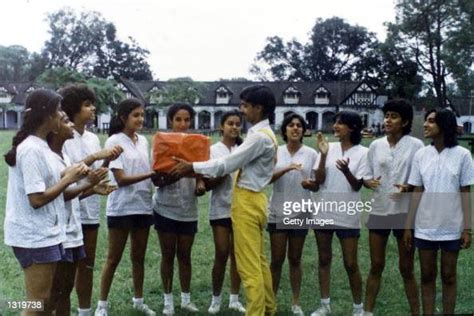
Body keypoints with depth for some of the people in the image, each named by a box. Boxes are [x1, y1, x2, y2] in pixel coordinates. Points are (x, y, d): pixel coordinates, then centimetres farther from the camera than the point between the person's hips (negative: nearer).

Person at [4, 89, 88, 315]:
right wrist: (69, 179, -13)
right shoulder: (31, 150, -20)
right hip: (34, 236, -9)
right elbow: (37, 199, -22)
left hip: (44, 233, 9)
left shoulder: (38, 146, 9)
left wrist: (68, 173, 1)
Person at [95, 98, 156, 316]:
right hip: (121, 208, -5)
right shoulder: (114, 141, -10)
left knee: (139, 256, 14)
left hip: (143, 206, 5)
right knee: (114, 258, 4)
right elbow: (121, 179, -16)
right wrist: (152, 174, -24)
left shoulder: (143, 141, 8)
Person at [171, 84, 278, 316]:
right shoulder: (262, 134, 13)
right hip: (251, 199, 10)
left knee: (248, 264, -2)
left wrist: (192, 167, -12)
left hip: (248, 201, -10)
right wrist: (199, 171, 10)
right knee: (258, 260, 19)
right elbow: (237, 164, 14)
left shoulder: (259, 136, -19)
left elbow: (228, 164, -18)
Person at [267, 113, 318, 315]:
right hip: (278, 212, 0)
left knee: (295, 259, 11)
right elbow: (268, 178, -10)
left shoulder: (311, 154, -1)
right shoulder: (276, 152, 0)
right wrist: (286, 168, -25)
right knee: (277, 259, 6)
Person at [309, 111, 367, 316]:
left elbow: (357, 185, -9)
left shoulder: (362, 152, -6)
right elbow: (319, 180, -5)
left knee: (350, 264, 4)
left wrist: (346, 171, -28)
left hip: (347, 215, -3)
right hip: (323, 212, 3)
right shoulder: (328, 147, 0)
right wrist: (323, 155, -17)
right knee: (324, 260, 11)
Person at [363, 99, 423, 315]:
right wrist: (369, 182, -14)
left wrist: (407, 188, -22)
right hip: (379, 211, 3)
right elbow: (367, 176, 9)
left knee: (406, 268, 8)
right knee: (376, 266, 11)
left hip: (405, 212, -3)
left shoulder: (416, 145, -6)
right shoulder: (375, 145, 4)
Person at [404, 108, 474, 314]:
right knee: (427, 276, 11)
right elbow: (417, 193, 3)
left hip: (451, 228, -2)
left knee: (448, 276, 11)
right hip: (425, 227, 2)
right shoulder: (421, 155, 0)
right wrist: (408, 226, 2)